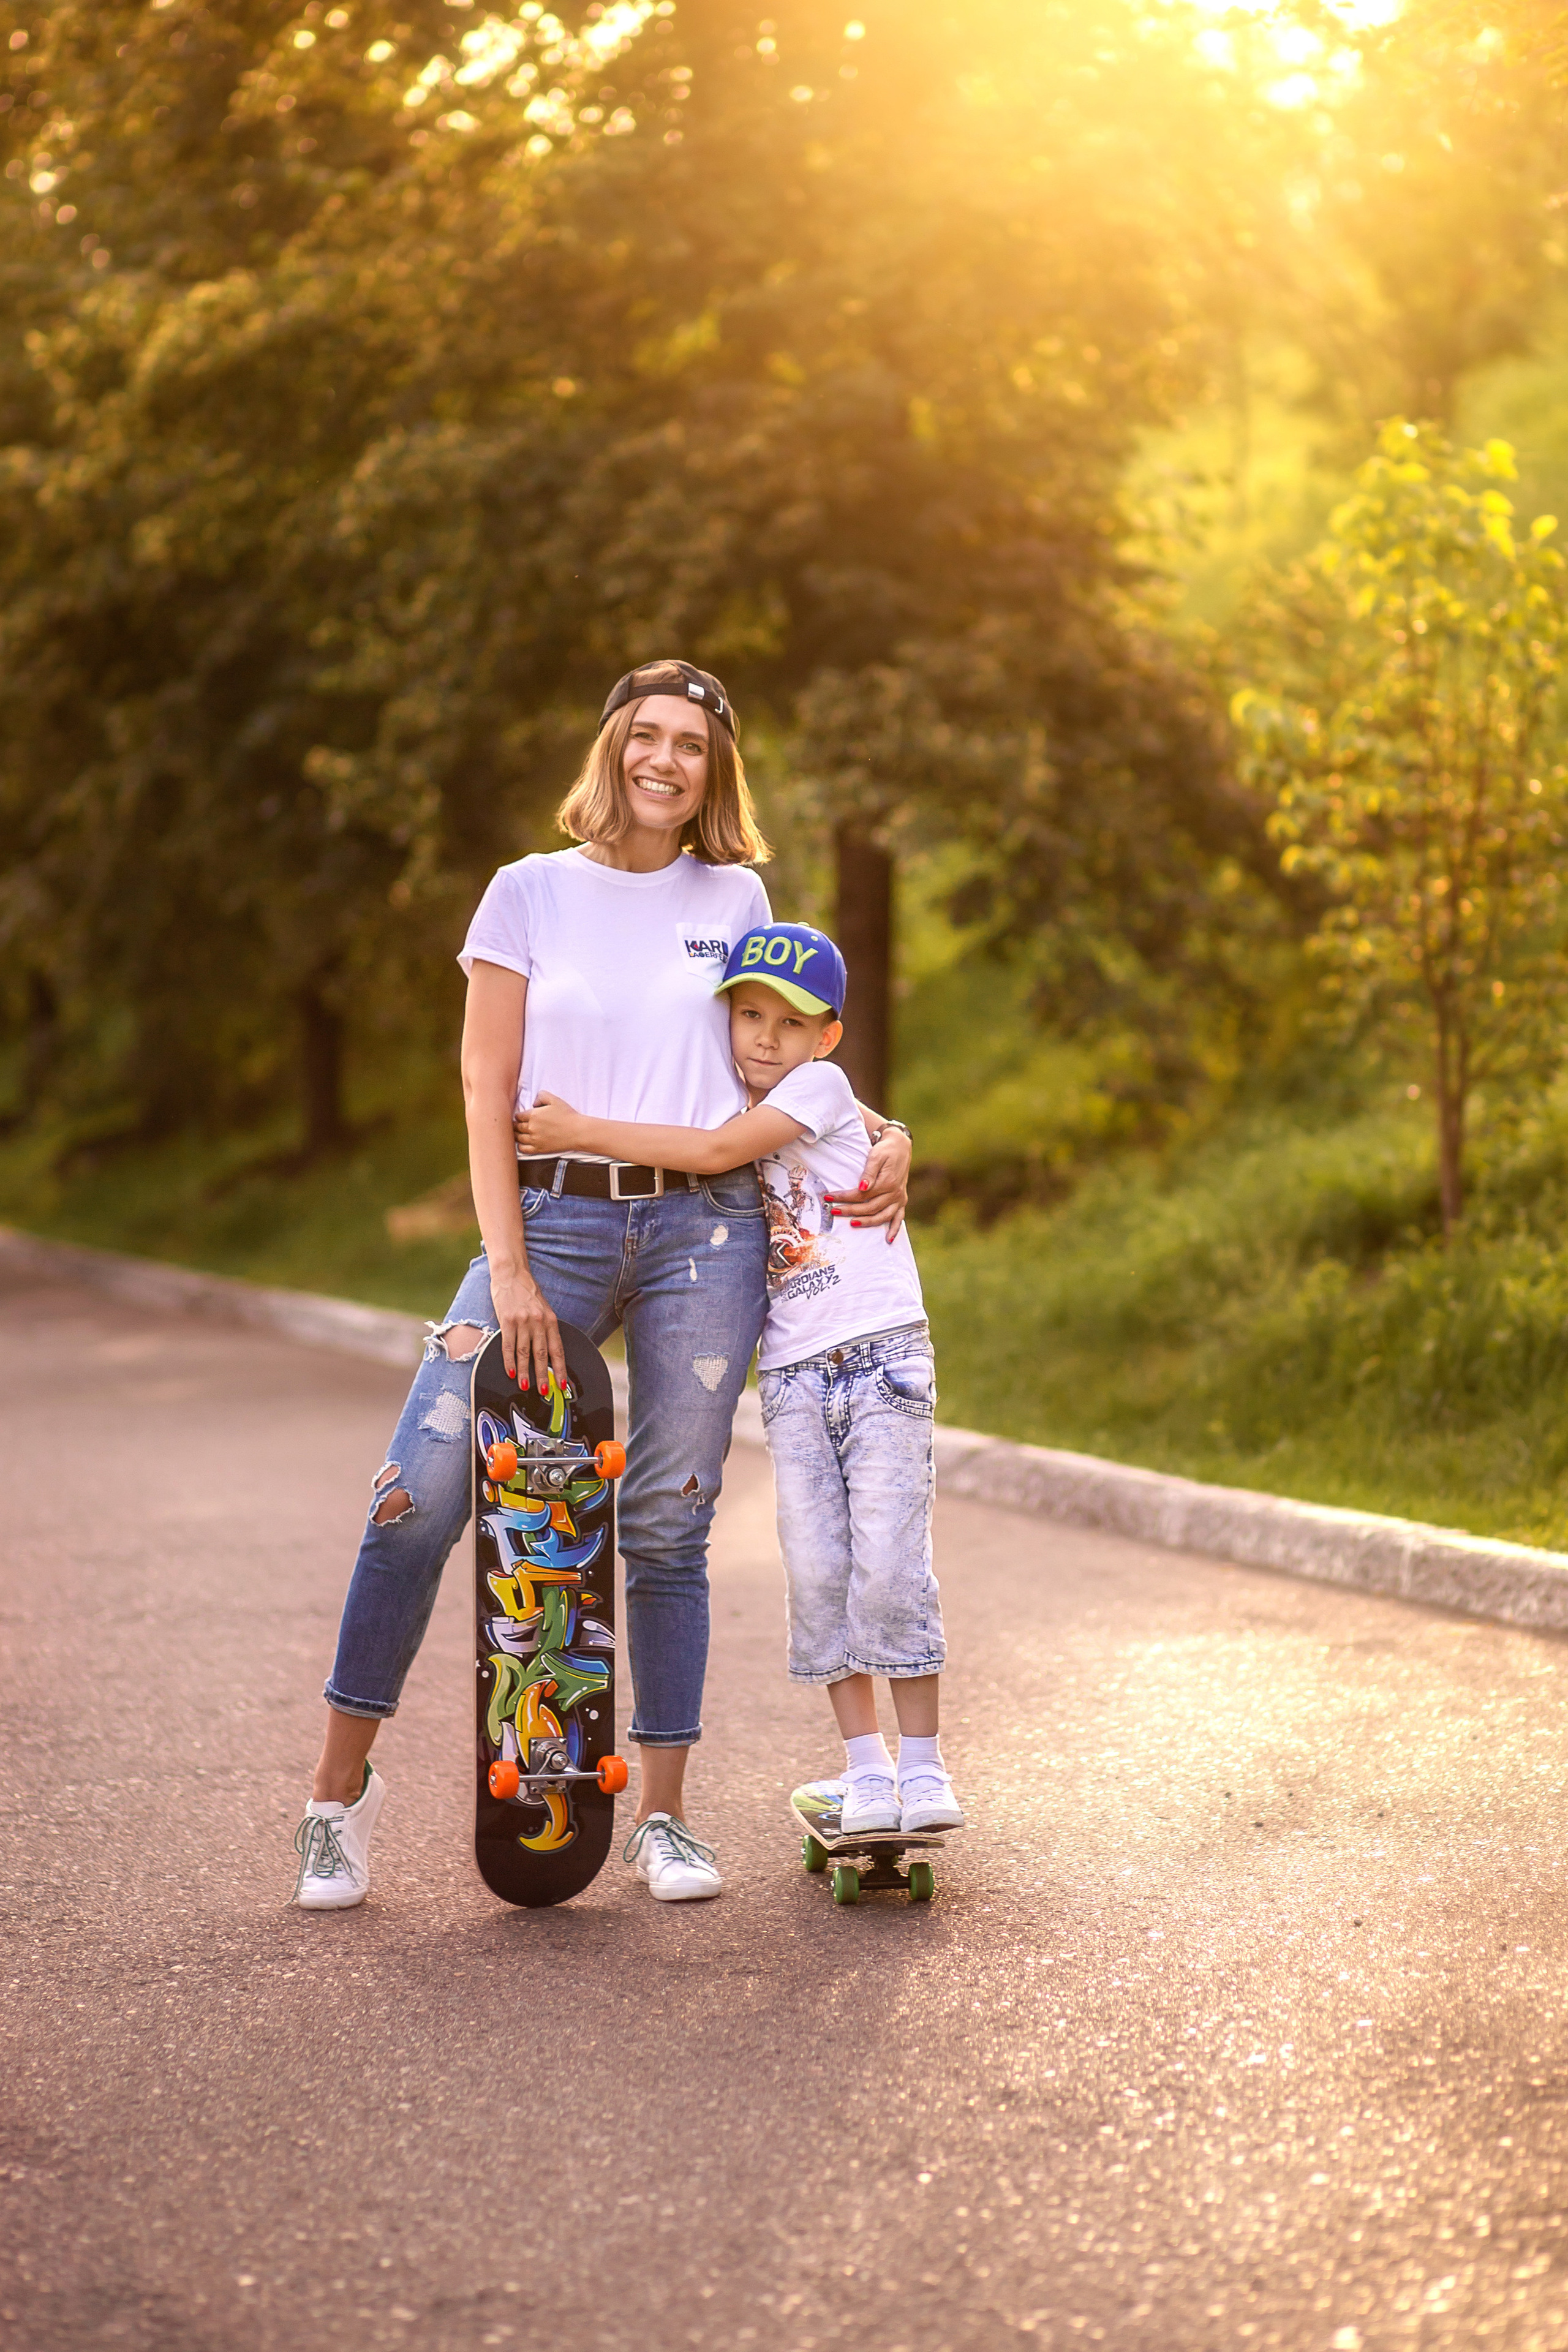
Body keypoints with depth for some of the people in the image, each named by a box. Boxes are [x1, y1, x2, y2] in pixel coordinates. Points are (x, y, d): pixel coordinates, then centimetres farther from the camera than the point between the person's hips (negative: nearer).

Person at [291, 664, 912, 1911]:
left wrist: (884, 1134, 7)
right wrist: (509, 1268, -9)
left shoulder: (737, 900, 11)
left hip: (707, 1224, 1)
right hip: (556, 1215, -1)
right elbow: (486, 1085, 0)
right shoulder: (533, 892, 5)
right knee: (418, 1500, -10)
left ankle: (664, 1818, 13)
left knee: (668, 1526, 3)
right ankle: (341, 1786, 3)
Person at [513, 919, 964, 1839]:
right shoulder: (727, 1117, 13)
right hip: (793, 1375, 5)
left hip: (883, 1356, -5)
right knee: (818, 1572, -1)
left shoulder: (822, 1087, -6)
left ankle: (924, 1764, 3)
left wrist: (586, 1131, -16)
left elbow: (718, 1152, -18)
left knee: (890, 1562, -8)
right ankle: (866, 1769, 7)